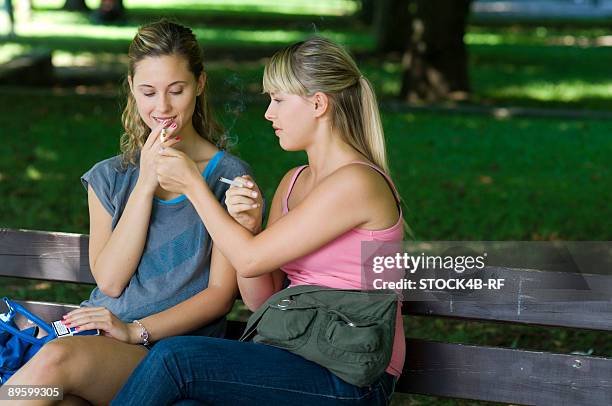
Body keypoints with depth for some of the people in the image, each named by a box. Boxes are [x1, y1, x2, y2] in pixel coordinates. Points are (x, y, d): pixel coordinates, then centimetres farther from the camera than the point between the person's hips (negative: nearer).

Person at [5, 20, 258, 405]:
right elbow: (109, 280, 4)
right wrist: (145, 183, -2)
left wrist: (139, 330, -13)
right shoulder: (109, 178, 17)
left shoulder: (230, 178, 5)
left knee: (57, 359, -34)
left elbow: (220, 293, 1)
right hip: (99, 332, 3)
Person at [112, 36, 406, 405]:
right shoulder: (294, 182, 15)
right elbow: (260, 299, 12)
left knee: (174, 358, -22)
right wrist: (244, 224, -5)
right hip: (303, 359, 7)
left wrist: (193, 185, -3)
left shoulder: (358, 182, -12)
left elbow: (250, 260, -13)